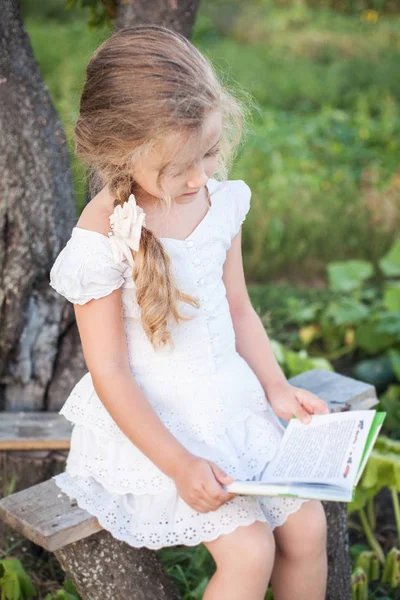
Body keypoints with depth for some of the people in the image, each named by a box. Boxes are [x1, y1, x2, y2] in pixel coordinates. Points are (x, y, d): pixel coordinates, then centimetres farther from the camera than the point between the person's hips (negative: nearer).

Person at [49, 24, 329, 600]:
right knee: (250, 551, -15)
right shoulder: (103, 237, -20)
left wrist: (276, 387, -2)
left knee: (307, 525, 2)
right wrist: (179, 464, -20)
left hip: (229, 400, 6)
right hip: (151, 420, -6)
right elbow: (110, 372, -17)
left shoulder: (221, 198, -3)